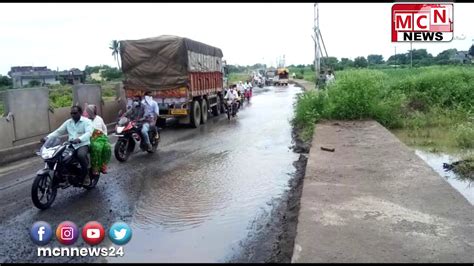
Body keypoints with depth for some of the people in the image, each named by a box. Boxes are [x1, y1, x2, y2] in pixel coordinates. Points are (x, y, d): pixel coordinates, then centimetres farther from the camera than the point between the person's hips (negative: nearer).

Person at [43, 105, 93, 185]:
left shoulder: (86, 121, -3)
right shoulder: (68, 122, 16)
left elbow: (89, 133, -20)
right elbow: (58, 131, 13)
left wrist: (79, 139, -39)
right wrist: (47, 137, -5)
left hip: (83, 145, -6)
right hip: (71, 145, 6)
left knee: (81, 155, -37)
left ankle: (86, 175, -14)